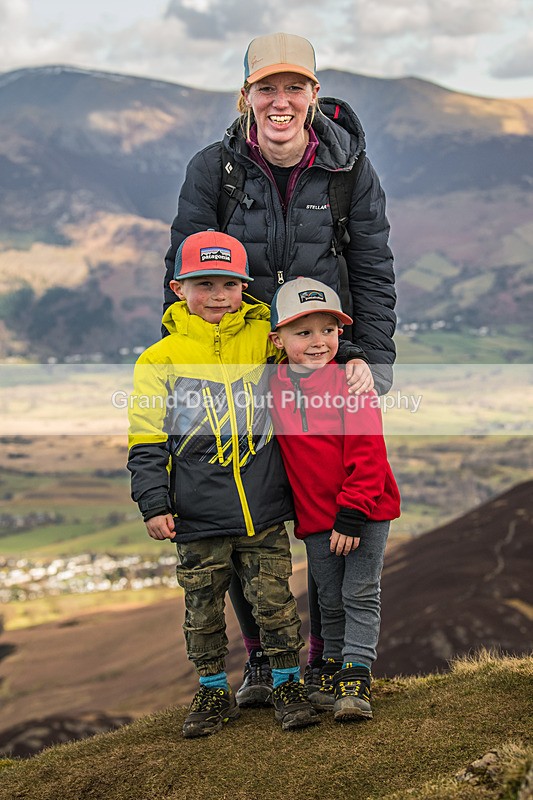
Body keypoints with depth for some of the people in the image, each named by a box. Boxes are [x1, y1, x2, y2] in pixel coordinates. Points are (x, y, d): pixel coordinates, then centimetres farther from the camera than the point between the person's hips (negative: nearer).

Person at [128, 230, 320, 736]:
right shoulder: (160, 360, -1)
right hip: (198, 518, -1)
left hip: (264, 510, 1)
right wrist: (154, 504, -5)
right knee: (203, 609, 9)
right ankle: (213, 692, 25)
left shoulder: (265, 339, 4)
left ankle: (287, 684, 21)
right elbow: (147, 444, 0)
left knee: (274, 601, 5)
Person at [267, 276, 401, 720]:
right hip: (314, 517, 4)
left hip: (365, 513, -4)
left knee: (360, 596, 0)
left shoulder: (351, 385, -14)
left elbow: (367, 456, -16)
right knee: (330, 600, 14)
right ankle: (334, 666, 28)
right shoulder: (274, 388, 0)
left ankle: (356, 680, 3)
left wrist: (353, 513, -20)